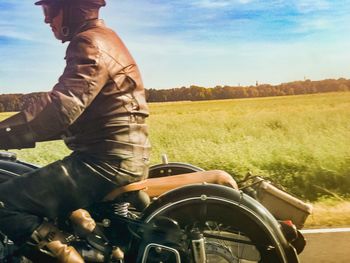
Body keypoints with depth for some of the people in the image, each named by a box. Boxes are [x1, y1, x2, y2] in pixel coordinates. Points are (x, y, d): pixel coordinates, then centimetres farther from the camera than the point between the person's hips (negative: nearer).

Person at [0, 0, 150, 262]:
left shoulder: (91, 43, -12)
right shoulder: (103, 38, 20)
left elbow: (60, 107, -27)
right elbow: (74, 110, 23)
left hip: (108, 161, -11)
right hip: (121, 156, 11)